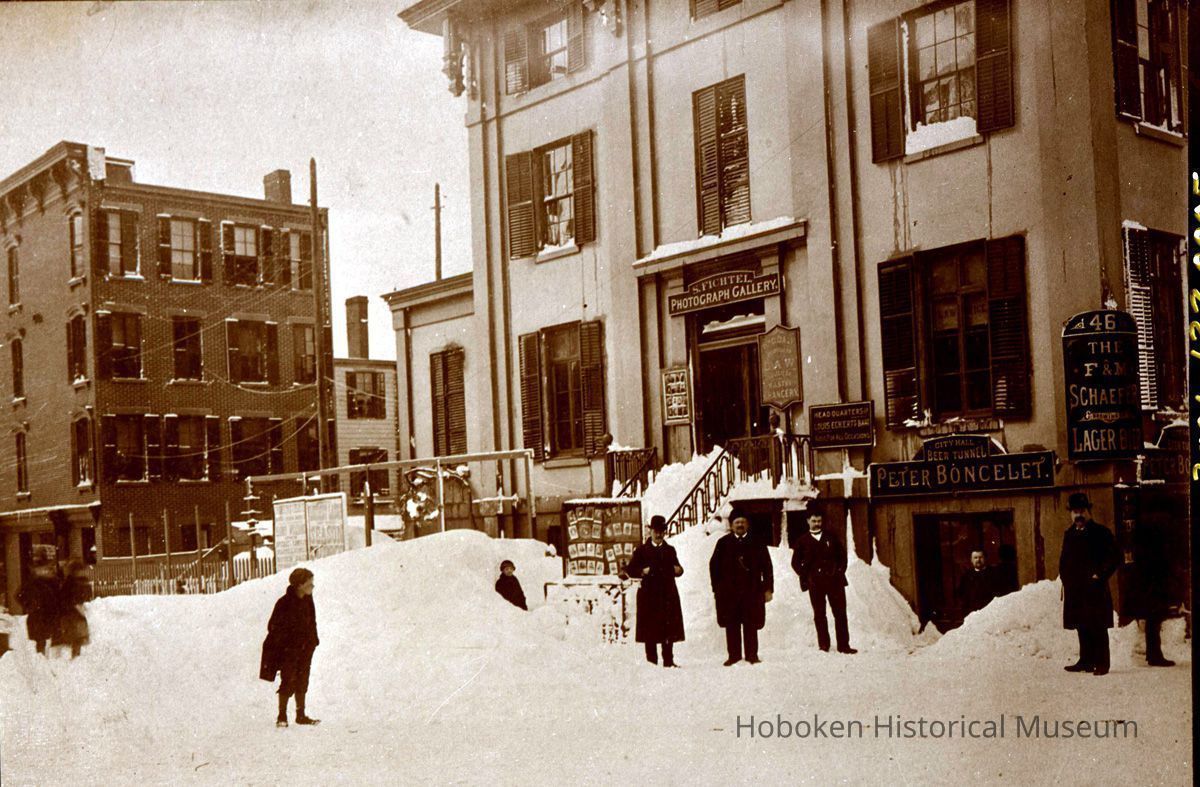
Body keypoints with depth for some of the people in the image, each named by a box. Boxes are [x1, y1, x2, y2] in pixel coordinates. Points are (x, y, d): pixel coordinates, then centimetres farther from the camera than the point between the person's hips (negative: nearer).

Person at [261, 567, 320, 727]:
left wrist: (312, 642, 12)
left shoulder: (307, 601, 5)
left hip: (304, 649, 6)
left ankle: (301, 715, 18)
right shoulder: (285, 603, -16)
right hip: (288, 650, -6)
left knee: (302, 683, 10)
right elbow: (274, 627, -11)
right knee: (288, 683, -4)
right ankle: (282, 717, 5)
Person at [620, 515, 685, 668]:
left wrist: (678, 570, -7)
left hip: (668, 594, 3)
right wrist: (642, 572, -16)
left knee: (669, 629, 2)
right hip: (649, 594, -3)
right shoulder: (641, 550, 7)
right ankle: (651, 660, 3)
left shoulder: (670, 550, 17)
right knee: (650, 629, -2)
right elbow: (630, 569, 2)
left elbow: (676, 570, 15)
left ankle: (668, 660, 7)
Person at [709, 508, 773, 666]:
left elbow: (766, 567, 6)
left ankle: (752, 655, 11)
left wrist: (768, 589, 1)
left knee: (751, 624, 3)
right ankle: (733, 655, 11)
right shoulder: (723, 543, 7)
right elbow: (714, 566, 7)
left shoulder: (757, 543, 6)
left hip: (752, 590, -1)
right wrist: (716, 589, 1)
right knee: (732, 625, 3)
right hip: (729, 592, 1)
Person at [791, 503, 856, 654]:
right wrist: (806, 576, 0)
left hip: (834, 580, 1)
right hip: (815, 583, -1)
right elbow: (795, 562, 10)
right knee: (819, 614, 2)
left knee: (840, 613, -1)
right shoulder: (803, 541, 6)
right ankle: (823, 644, 8)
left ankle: (843, 645, 2)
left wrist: (840, 571, 3)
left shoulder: (830, 537, 11)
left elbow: (842, 555, 15)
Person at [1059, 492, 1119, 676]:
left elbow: (1114, 557, -4)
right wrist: (1065, 578, 10)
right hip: (1074, 589, 6)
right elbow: (1064, 560, 23)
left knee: (1098, 627, -4)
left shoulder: (1101, 532, -1)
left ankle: (1101, 664, -2)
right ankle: (1086, 661, 17)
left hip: (1095, 589, -6)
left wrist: (1100, 575, -11)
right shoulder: (1069, 534, 17)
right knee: (1082, 627, 10)